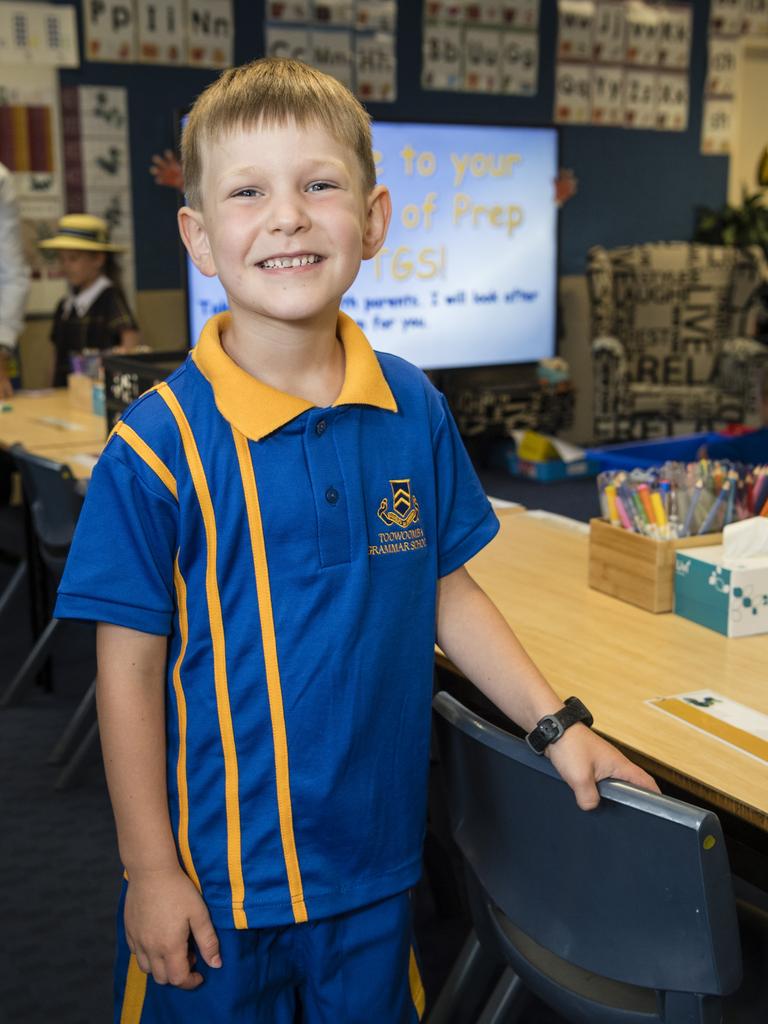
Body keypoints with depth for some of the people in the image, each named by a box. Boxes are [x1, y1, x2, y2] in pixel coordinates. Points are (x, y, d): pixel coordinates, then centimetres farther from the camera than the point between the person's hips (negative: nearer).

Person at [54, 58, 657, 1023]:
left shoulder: (416, 411, -4)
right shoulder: (159, 444, -16)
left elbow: (447, 592, 6)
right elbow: (132, 669, -11)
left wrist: (556, 724, 3)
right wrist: (151, 871, -8)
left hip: (377, 858, 4)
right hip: (216, 871, -3)